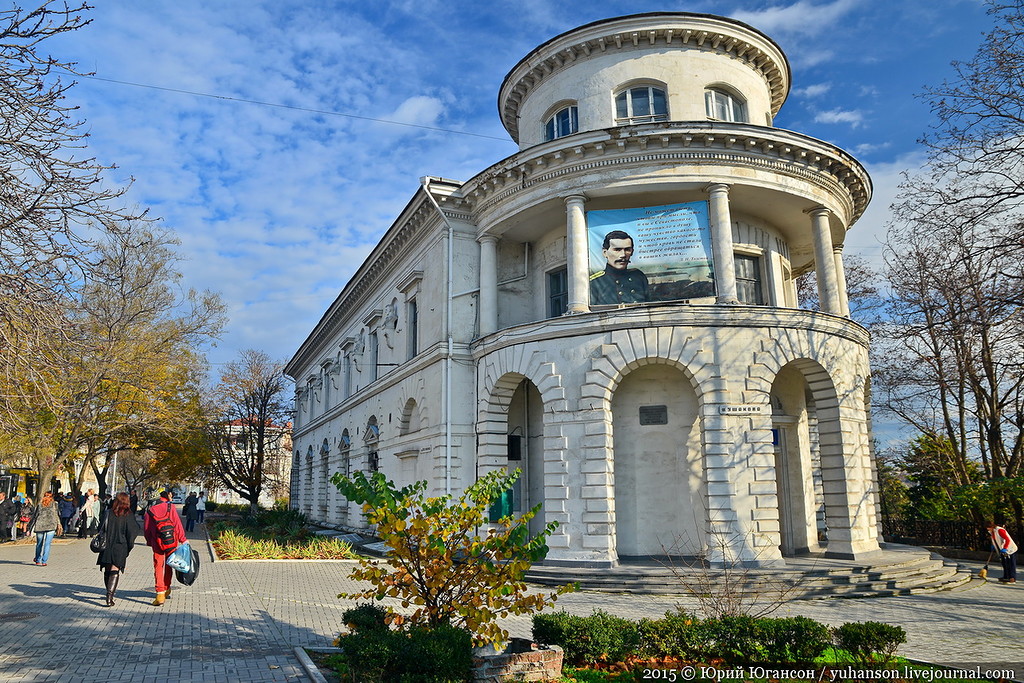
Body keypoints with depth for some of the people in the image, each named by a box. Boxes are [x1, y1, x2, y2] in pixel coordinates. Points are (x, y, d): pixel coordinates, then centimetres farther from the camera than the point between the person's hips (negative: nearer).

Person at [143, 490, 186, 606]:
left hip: (157, 542, 1)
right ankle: (167, 589, 28)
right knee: (168, 565, 16)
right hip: (171, 541, -1)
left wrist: (149, 542, 23)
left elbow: (146, 529, 8)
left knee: (158, 567, 3)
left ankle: (160, 594, -6)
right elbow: (177, 524, -7)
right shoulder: (171, 507, -3)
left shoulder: (150, 510, 4)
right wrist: (182, 539, -2)